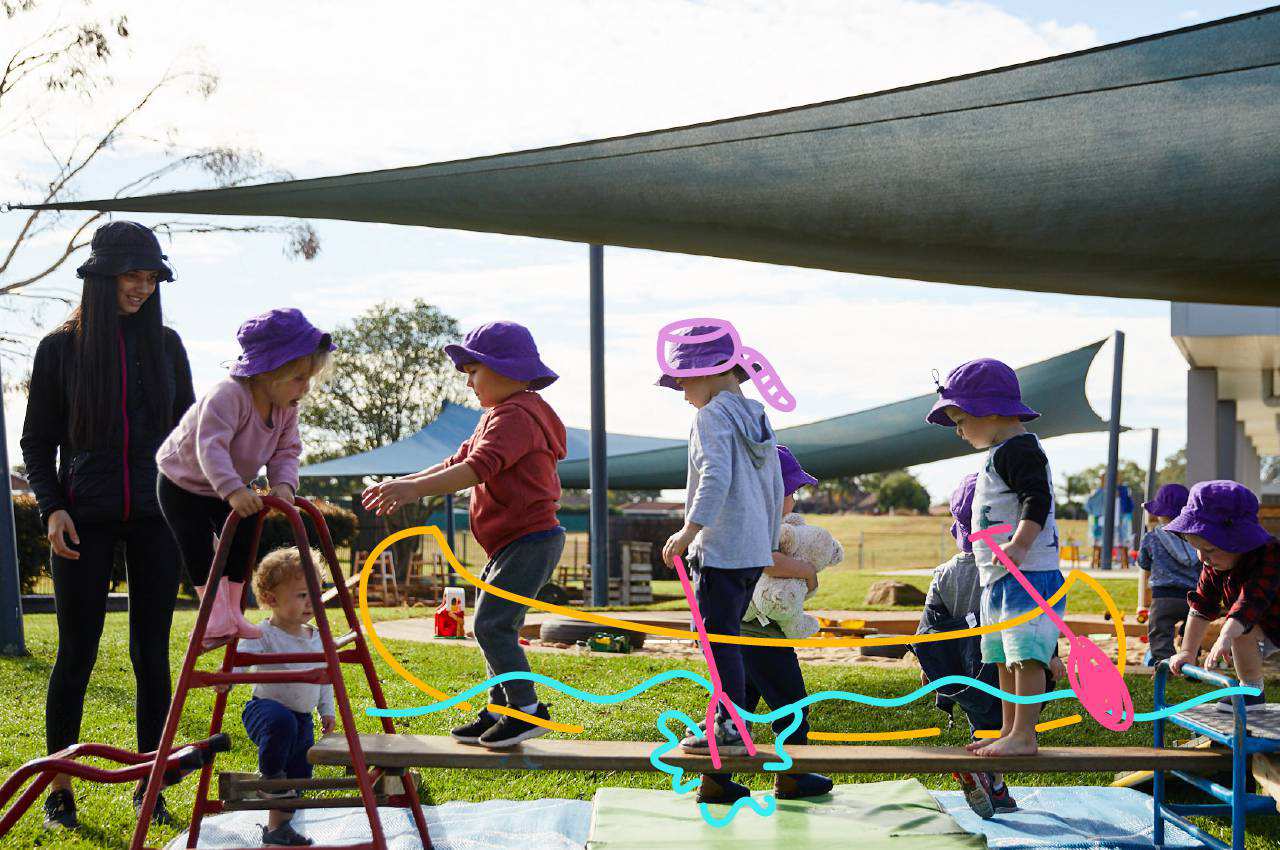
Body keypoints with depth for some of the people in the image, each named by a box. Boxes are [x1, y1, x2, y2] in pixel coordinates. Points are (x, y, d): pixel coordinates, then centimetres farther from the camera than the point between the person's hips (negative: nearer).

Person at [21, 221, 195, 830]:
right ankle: (59, 787, 13)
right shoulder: (60, 348, 2)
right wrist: (52, 507, -9)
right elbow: (37, 442, 5)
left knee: (152, 653, 3)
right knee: (76, 654, 1)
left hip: (154, 515, 2)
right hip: (84, 519, -2)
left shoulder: (165, 344, 8)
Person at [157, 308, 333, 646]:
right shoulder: (228, 396, -39)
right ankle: (217, 615, -11)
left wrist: (283, 483, -32)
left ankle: (232, 611, 12)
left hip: (230, 488, 7)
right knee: (199, 550, -18)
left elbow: (286, 452, -10)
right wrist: (232, 490, -64)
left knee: (242, 544, 0)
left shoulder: (286, 409, -13)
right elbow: (211, 446, -50)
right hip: (182, 482, -7)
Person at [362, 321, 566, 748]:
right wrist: (403, 483, 13)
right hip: (511, 545, 11)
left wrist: (414, 489, -35)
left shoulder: (515, 416, -16)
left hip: (530, 541, -11)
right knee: (493, 626, 14)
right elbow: (457, 463, 23)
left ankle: (527, 708, -11)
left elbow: (477, 468, -29)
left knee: (491, 623, -16)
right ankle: (499, 710, 21)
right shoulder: (495, 417, 21)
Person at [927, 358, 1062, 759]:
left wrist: (1018, 547, -37)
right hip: (1001, 580, 11)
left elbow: (1037, 500, -26)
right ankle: (1008, 732, 24)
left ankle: (1023, 736, -11)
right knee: (1006, 660, 16)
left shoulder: (1018, 450, -13)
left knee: (1025, 655, -12)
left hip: (1029, 575, -11)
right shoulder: (1000, 454, 21)